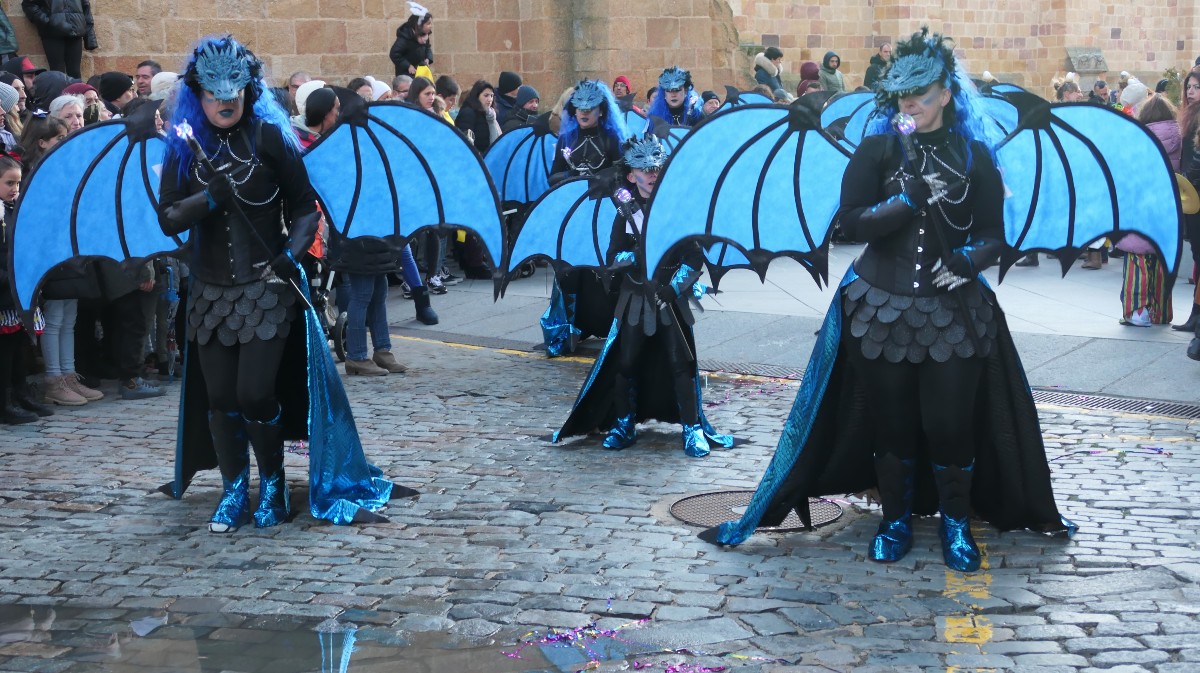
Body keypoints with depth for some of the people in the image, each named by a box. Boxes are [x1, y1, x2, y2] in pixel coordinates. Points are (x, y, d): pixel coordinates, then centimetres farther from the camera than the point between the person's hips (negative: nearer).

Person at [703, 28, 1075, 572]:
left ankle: (955, 523, 20)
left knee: (952, 421, 0)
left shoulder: (973, 155, 1)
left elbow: (993, 234, 3)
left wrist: (968, 260, -17)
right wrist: (913, 197, -19)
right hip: (882, 309, 0)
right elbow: (852, 221, -9)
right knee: (892, 420, 9)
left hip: (953, 310, 0)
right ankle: (896, 519, 26)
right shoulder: (877, 149, -1)